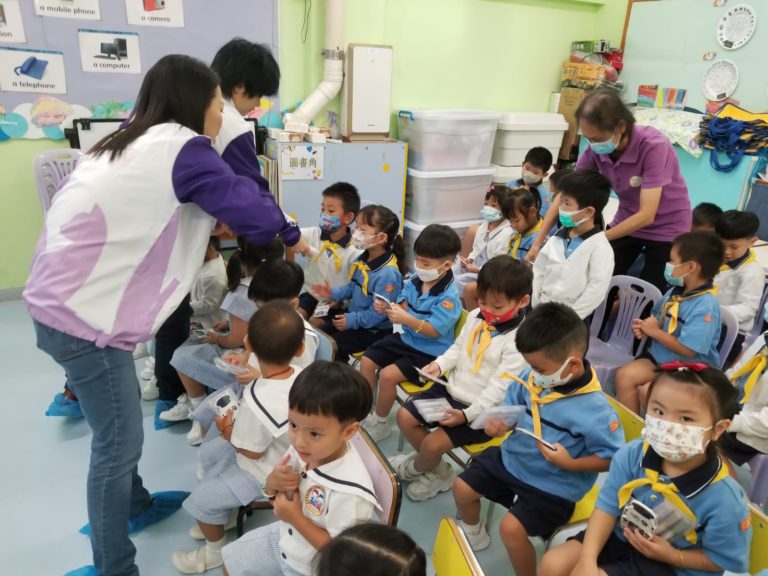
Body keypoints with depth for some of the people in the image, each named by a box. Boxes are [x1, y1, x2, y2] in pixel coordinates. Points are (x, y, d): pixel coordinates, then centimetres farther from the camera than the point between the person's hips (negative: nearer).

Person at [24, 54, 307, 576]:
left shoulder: (133, 144, 15)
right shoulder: (181, 147, -14)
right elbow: (250, 207, -13)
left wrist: (208, 226, 10)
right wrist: (290, 235, 5)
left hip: (66, 299, 10)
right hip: (84, 313, -10)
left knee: (121, 421, 24)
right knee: (120, 439, 1)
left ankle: (135, 504, 45)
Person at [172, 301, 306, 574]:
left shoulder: (257, 401, -38)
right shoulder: (302, 375, -19)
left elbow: (250, 450, -23)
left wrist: (226, 429, -7)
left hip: (264, 475, -8)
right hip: (288, 460, 8)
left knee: (201, 499, 7)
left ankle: (214, 551, 33)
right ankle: (226, 515, 45)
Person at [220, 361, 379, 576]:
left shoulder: (350, 492, -37)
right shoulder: (303, 448, -19)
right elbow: (275, 494, -2)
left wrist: (296, 518, -28)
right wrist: (273, 483, -25)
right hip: (285, 538, 6)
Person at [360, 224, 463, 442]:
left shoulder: (449, 296, -23)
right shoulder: (414, 281, -2)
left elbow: (434, 330, -26)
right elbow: (403, 308, 3)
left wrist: (406, 319, -36)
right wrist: (388, 309, -19)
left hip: (428, 352, -8)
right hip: (406, 339, 8)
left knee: (388, 375, -21)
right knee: (366, 361, 4)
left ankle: (379, 423, 3)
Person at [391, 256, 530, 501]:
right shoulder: (476, 317, 2)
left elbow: (500, 387, -24)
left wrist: (467, 414, -28)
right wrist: (439, 364, -7)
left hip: (481, 410, -8)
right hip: (451, 389, 8)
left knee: (432, 444, -16)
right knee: (404, 417, 5)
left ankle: (415, 468, 23)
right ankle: (437, 470, 23)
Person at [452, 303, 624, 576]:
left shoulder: (595, 408, -27)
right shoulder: (530, 378, -12)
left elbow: (612, 458, -16)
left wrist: (570, 464, -28)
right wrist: (499, 424, -18)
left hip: (553, 484, -6)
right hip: (511, 458, 7)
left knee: (511, 528, -19)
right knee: (462, 487, 8)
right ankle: (473, 536, 41)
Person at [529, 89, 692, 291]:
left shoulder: (653, 146, -29)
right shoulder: (596, 149, -15)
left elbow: (646, 215, -30)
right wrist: (538, 242, -17)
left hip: (665, 228, -4)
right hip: (627, 222, 4)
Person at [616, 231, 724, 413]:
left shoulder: (706, 306, -24)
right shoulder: (675, 292, 2)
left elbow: (687, 349, -28)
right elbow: (658, 319, 20)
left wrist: (654, 331, -17)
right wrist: (644, 326, -3)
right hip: (660, 356, 8)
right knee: (624, 375, -8)